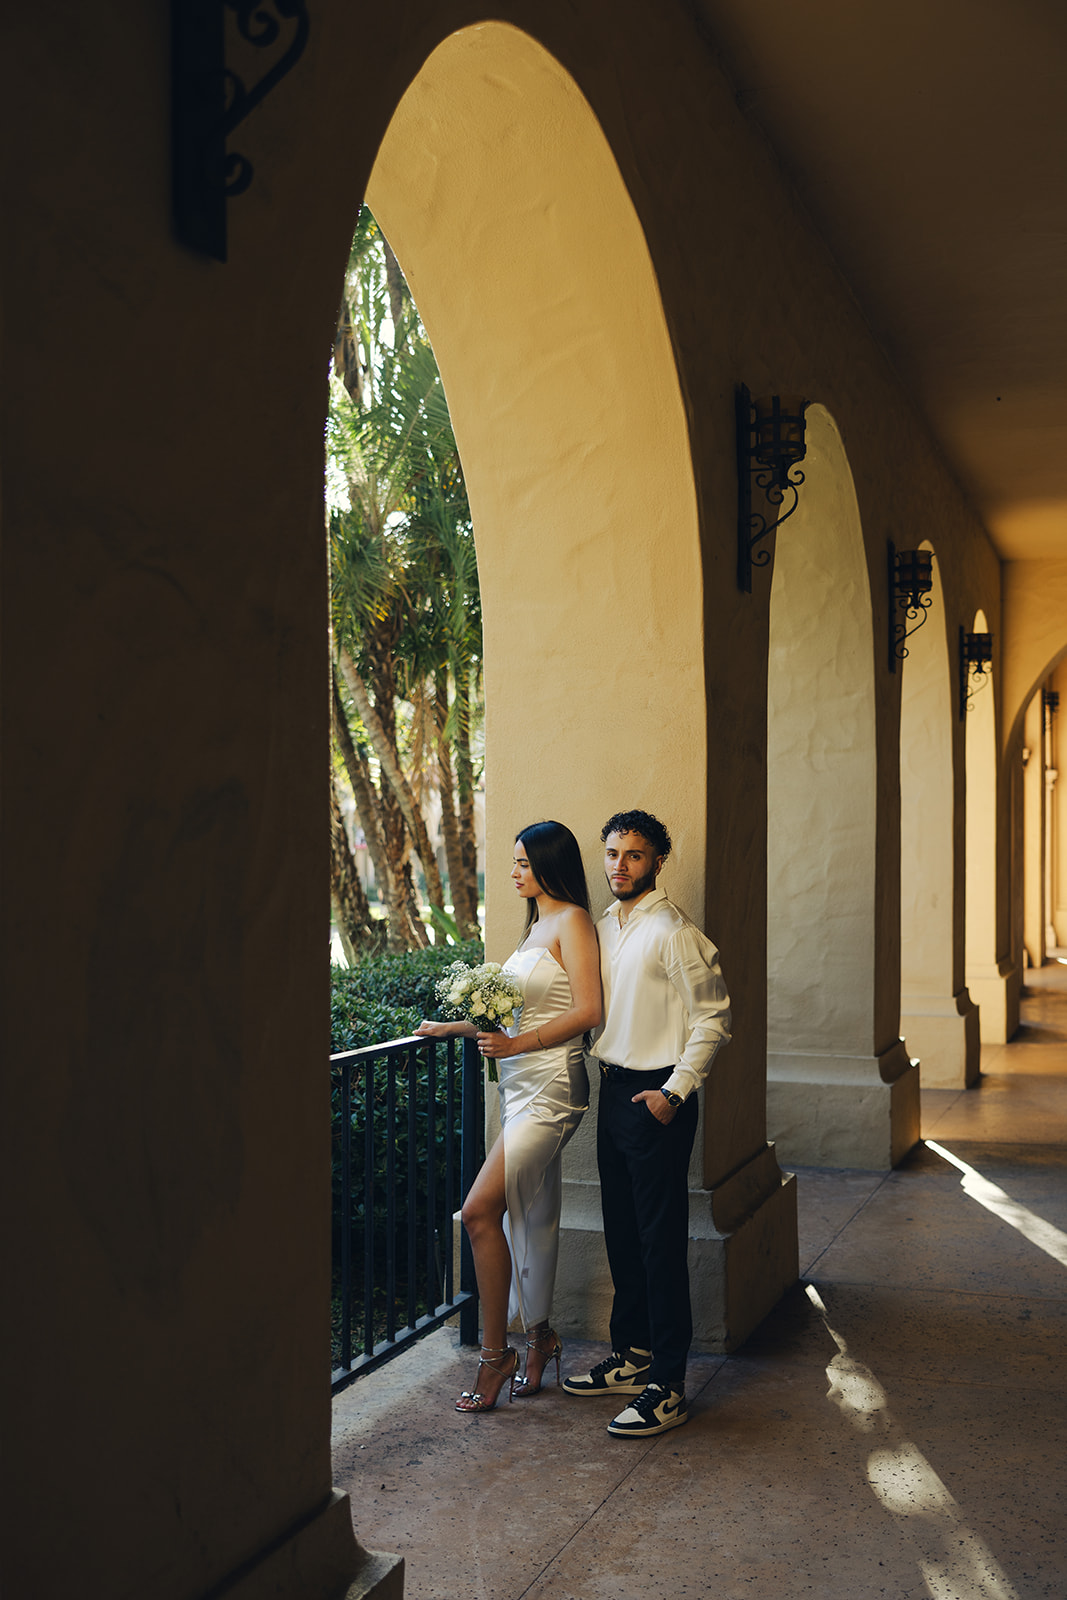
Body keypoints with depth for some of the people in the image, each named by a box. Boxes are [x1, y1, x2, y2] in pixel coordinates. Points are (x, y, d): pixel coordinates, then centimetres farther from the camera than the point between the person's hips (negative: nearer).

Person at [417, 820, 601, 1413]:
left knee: (481, 1211, -12)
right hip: (523, 1084, 9)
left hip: (551, 1085, -9)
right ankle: (540, 1337, 22)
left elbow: (588, 1012, -16)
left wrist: (516, 1045, -19)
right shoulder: (536, 926, 17)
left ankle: (496, 1353, -3)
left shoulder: (572, 921, -9)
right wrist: (456, 1027, 21)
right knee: (531, 1216, 11)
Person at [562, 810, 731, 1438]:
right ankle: (631, 1356, 30)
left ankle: (667, 1386, 4)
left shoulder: (674, 932, -14)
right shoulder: (604, 928, 11)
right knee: (622, 1233, 17)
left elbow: (713, 1019, -14)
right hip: (613, 1090, 8)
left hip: (657, 1098, -8)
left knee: (662, 1242, -3)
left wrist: (674, 1091, -17)